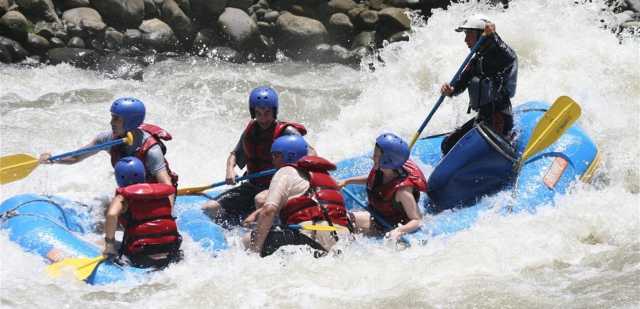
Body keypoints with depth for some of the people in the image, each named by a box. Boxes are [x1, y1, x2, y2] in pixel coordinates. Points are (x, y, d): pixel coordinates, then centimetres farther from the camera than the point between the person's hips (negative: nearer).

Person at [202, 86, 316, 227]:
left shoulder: (286, 131, -9)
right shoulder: (251, 130, 8)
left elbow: (311, 153, -15)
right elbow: (235, 154, 20)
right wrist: (230, 169, -2)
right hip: (253, 187, 6)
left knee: (261, 200, -41)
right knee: (209, 209, -10)